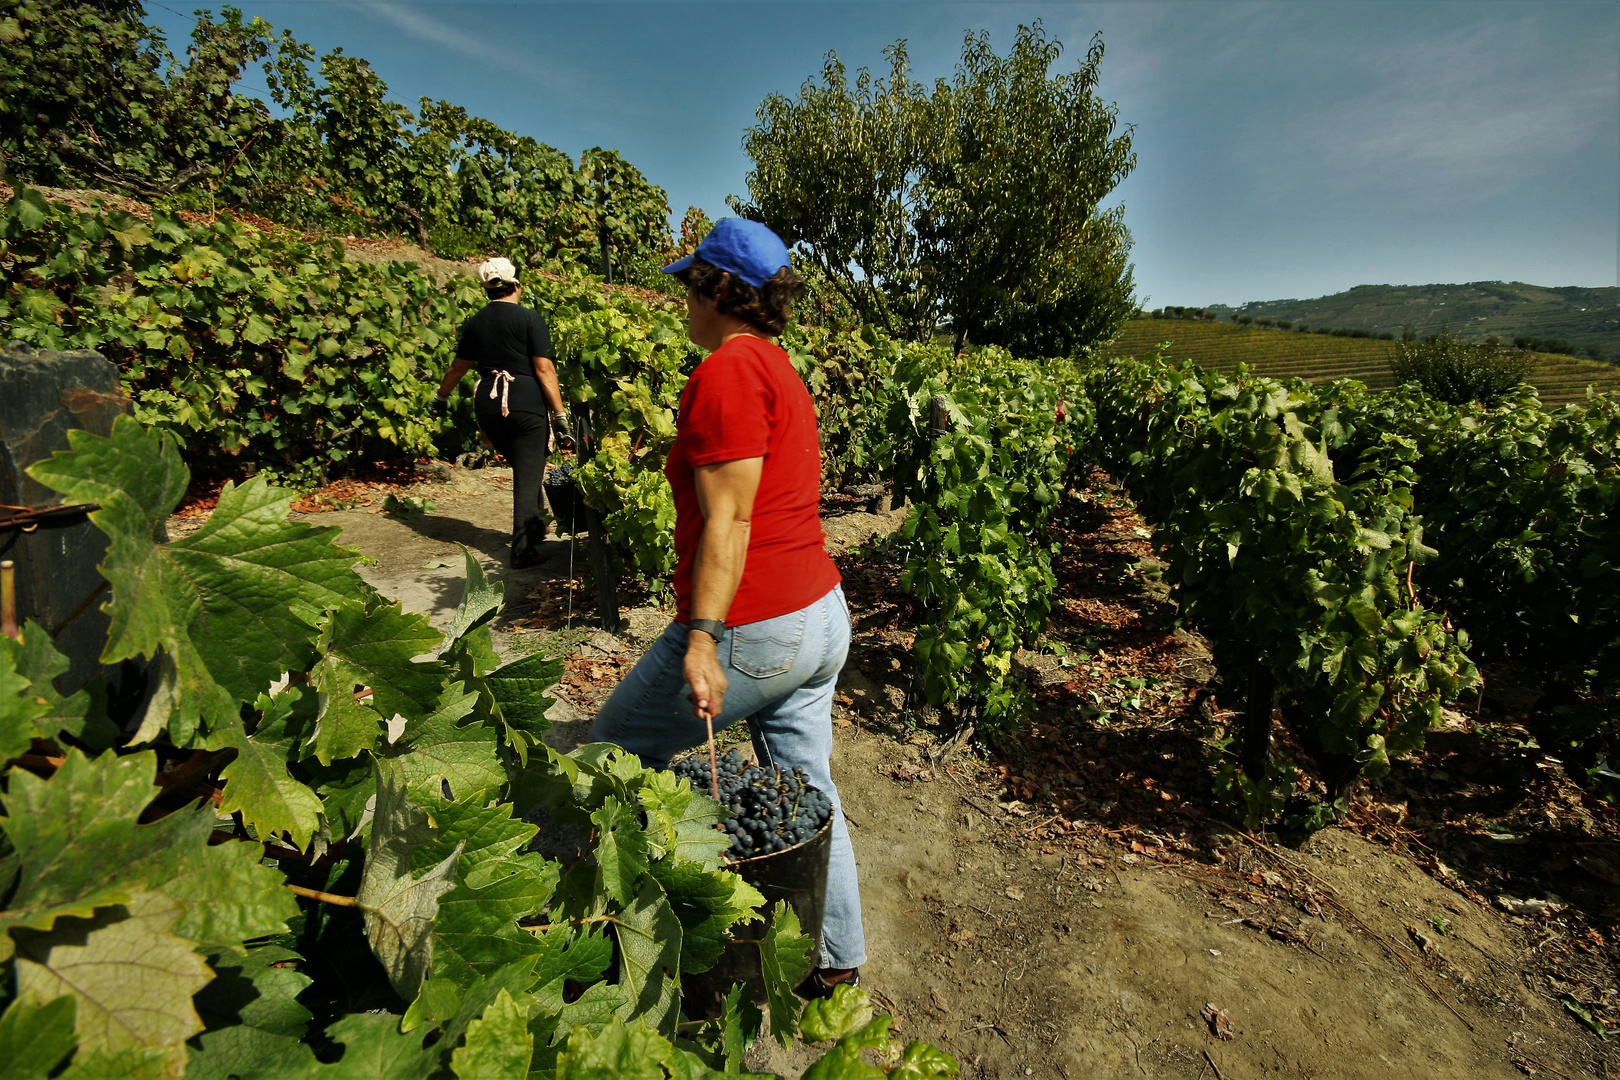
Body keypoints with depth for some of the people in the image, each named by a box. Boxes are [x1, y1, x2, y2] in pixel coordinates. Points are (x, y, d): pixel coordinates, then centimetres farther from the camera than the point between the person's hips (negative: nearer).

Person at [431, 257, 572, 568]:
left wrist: (441, 398, 38)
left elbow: (458, 367, 22)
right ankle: (523, 550, 1)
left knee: (521, 466, 23)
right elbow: (544, 369, -11)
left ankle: (533, 524, 32)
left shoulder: (475, 323, 11)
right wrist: (560, 415, -11)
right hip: (526, 402, -5)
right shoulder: (530, 319, -4)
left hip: (487, 404, 5)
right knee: (529, 474, 0)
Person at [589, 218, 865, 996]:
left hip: (755, 630, -9)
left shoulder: (728, 371, -13)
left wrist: (702, 639, -23)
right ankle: (838, 959, 35)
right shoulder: (780, 369, 16)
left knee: (615, 751, 13)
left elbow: (729, 520, -21)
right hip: (822, 614, 10)